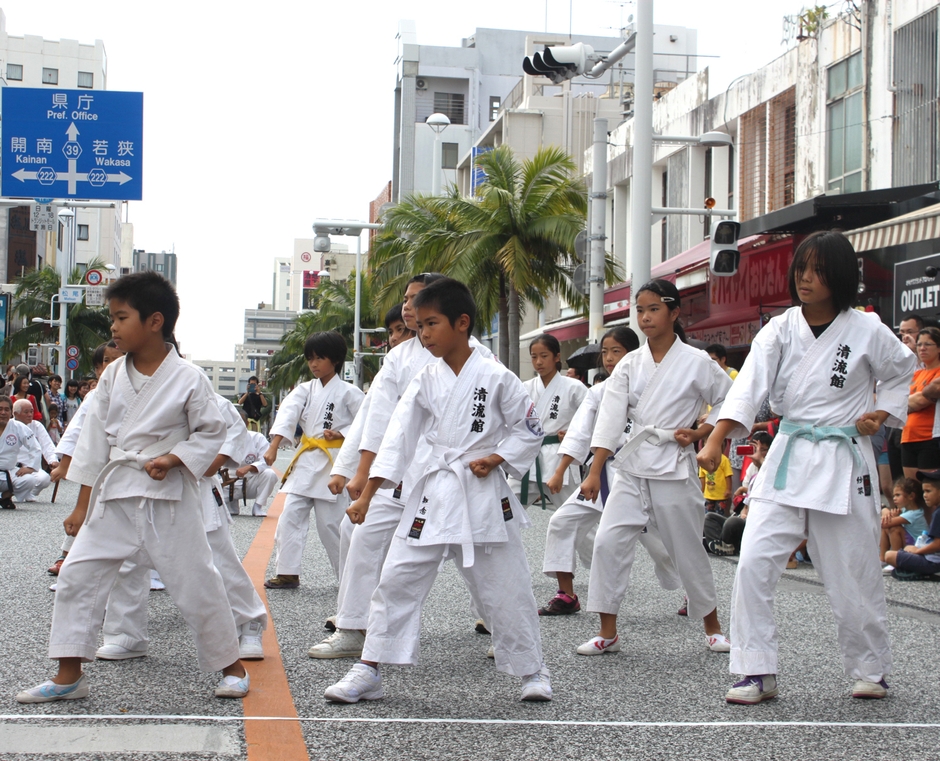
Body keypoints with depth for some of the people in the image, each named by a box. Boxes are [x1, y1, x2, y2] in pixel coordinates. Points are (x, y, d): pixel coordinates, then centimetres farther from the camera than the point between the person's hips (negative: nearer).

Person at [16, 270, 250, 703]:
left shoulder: (188, 378, -10)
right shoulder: (114, 376, 3)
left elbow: (211, 432, -3)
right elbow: (94, 440, 6)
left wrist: (172, 459, -18)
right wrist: (82, 505, 6)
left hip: (168, 497, -5)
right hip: (114, 495, 5)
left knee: (195, 582, 1)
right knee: (78, 576, 1)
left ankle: (231, 666, 19)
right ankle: (68, 676, 11)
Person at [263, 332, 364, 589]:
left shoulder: (348, 392, -5)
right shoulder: (305, 390, 8)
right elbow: (287, 414, -7)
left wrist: (340, 435, -17)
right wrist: (273, 447, -22)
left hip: (333, 463, -5)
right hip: (305, 461, 5)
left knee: (331, 523, 0)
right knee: (290, 517, 0)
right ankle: (287, 573, 7)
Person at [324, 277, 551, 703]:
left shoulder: (496, 378, -6)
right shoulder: (425, 381, 4)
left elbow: (529, 430, 2)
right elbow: (398, 438, 2)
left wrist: (496, 458, -12)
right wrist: (366, 495, -3)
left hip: (483, 494, -3)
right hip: (433, 493, 3)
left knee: (503, 585, 3)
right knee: (397, 580, 0)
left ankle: (532, 671, 22)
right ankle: (368, 671, 8)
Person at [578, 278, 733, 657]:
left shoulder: (695, 362, -5)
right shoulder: (629, 365, 4)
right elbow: (610, 418, -2)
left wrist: (698, 433, -9)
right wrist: (595, 472, -8)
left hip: (674, 466, -3)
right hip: (632, 465, 3)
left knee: (688, 548, 7)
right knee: (608, 540, -9)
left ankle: (713, 627, 28)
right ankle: (608, 633, 1)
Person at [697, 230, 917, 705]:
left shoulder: (866, 331, -4)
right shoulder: (780, 330, 0)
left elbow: (902, 372, 16)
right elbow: (749, 385, -14)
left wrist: (882, 414, 0)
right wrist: (715, 440, -27)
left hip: (843, 462, -2)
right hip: (788, 456, 2)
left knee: (852, 576, 4)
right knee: (754, 564, -9)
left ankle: (871, 670, 27)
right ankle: (757, 673, 2)